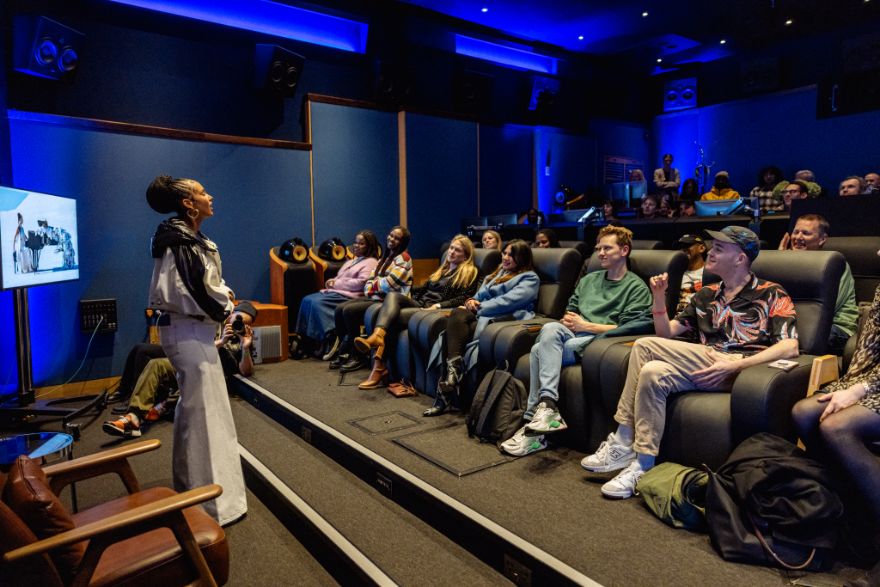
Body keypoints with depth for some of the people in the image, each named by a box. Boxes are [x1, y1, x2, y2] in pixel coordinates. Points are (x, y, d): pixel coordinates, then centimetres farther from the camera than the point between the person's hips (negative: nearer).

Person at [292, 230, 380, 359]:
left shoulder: (371, 263, -1)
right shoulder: (351, 261, 28)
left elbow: (360, 283, -14)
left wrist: (336, 283, -9)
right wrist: (333, 281, 1)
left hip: (349, 296, -9)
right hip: (336, 292, 9)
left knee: (317, 303, -27)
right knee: (307, 300, -10)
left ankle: (330, 338, -22)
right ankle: (303, 338, -13)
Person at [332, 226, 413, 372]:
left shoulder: (403, 258, -8)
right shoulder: (385, 257, 20)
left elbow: (389, 284, -19)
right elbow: (370, 279, 15)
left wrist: (372, 286, -2)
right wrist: (369, 289, -7)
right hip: (374, 297, 9)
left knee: (349, 311, -23)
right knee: (339, 310, -6)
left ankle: (358, 357, -11)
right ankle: (345, 352, 2)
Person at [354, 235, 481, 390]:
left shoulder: (470, 273, 8)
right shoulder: (443, 269, 31)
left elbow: (464, 299, -6)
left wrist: (438, 306, -16)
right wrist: (404, 291, 14)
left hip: (434, 311, -6)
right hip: (419, 305, 6)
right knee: (392, 295, -28)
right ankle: (377, 337, -44)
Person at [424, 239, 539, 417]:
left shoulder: (529, 278, 7)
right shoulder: (497, 273, 31)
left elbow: (508, 301, -9)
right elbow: (480, 295, 27)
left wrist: (478, 308, -10)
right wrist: (472, 301, 3)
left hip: (506, 319, -6)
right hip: (483, 315, 6)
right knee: (457, 314, -30)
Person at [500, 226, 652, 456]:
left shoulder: (637, 287, 7)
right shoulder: (588, 279, 27)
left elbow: (626, 329, -4)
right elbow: (570, 312, 26)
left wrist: (585, 326, -7)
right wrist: (568, 321, 2)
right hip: (574, 336, 5)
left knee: (541, 350, -28)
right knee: (551, 328, -31)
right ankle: (546, 406, -34)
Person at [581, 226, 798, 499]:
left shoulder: (771, 295, 6)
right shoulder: (706, 295, 23)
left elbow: (790, 348, -8)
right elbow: (666, 333, 21)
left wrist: (735, 365, -20)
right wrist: (659, 296, 5)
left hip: (741, 370, -6)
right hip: (705, 367, 6)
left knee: (645, 347, -22)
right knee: (652, 373, -25)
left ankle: (625, 443, -17)